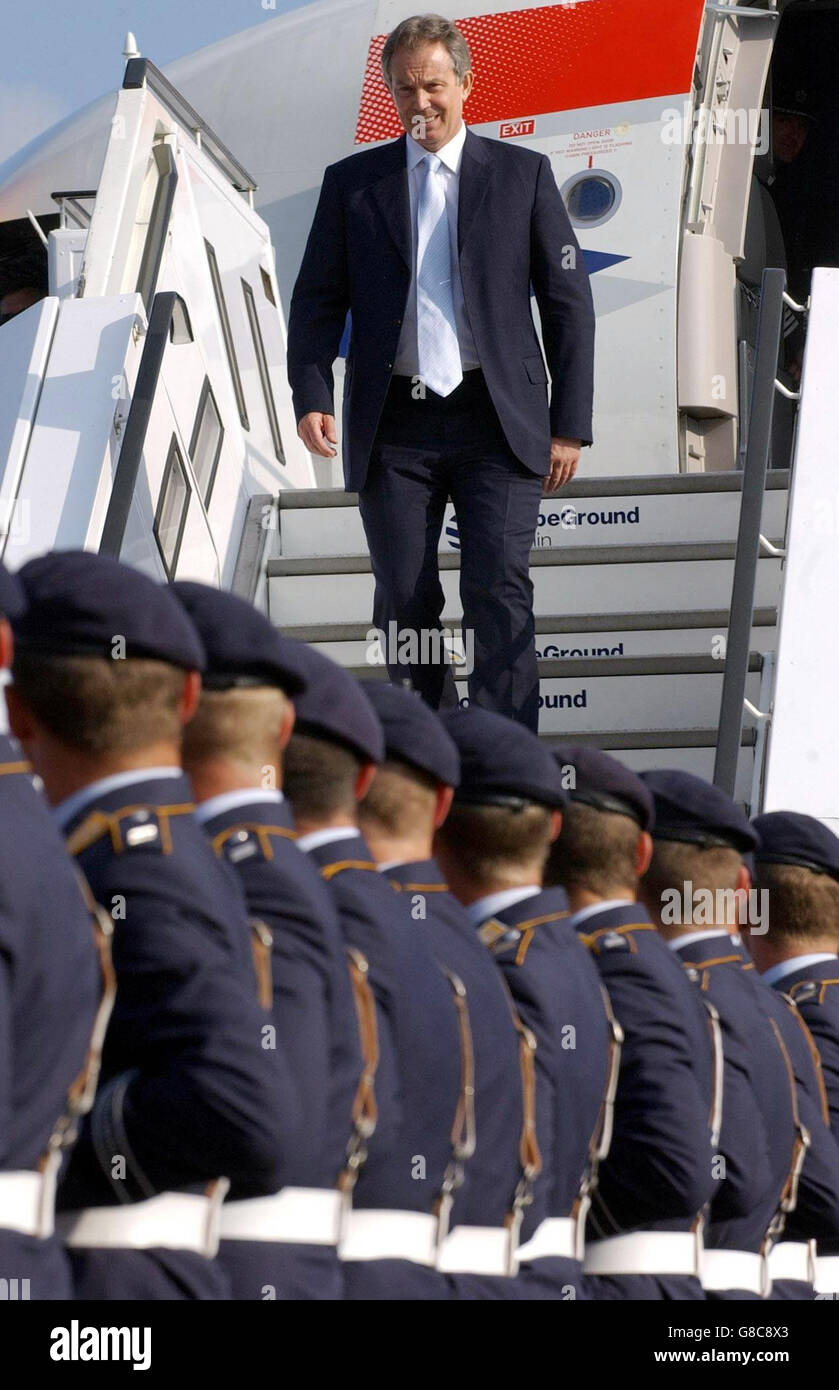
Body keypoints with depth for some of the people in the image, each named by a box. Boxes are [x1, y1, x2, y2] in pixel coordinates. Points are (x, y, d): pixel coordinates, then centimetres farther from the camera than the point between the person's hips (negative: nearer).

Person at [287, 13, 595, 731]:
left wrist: (569, 424, 1)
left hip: (498, 422, -2)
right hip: (395, 429, 2)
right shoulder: (351, 182, 11)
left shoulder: (524, 173, 7)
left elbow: (569, 302, 6)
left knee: (499, 590, -11)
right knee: (404, 601, 5)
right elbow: (317, 300, 9)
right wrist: (311, 396, -8)